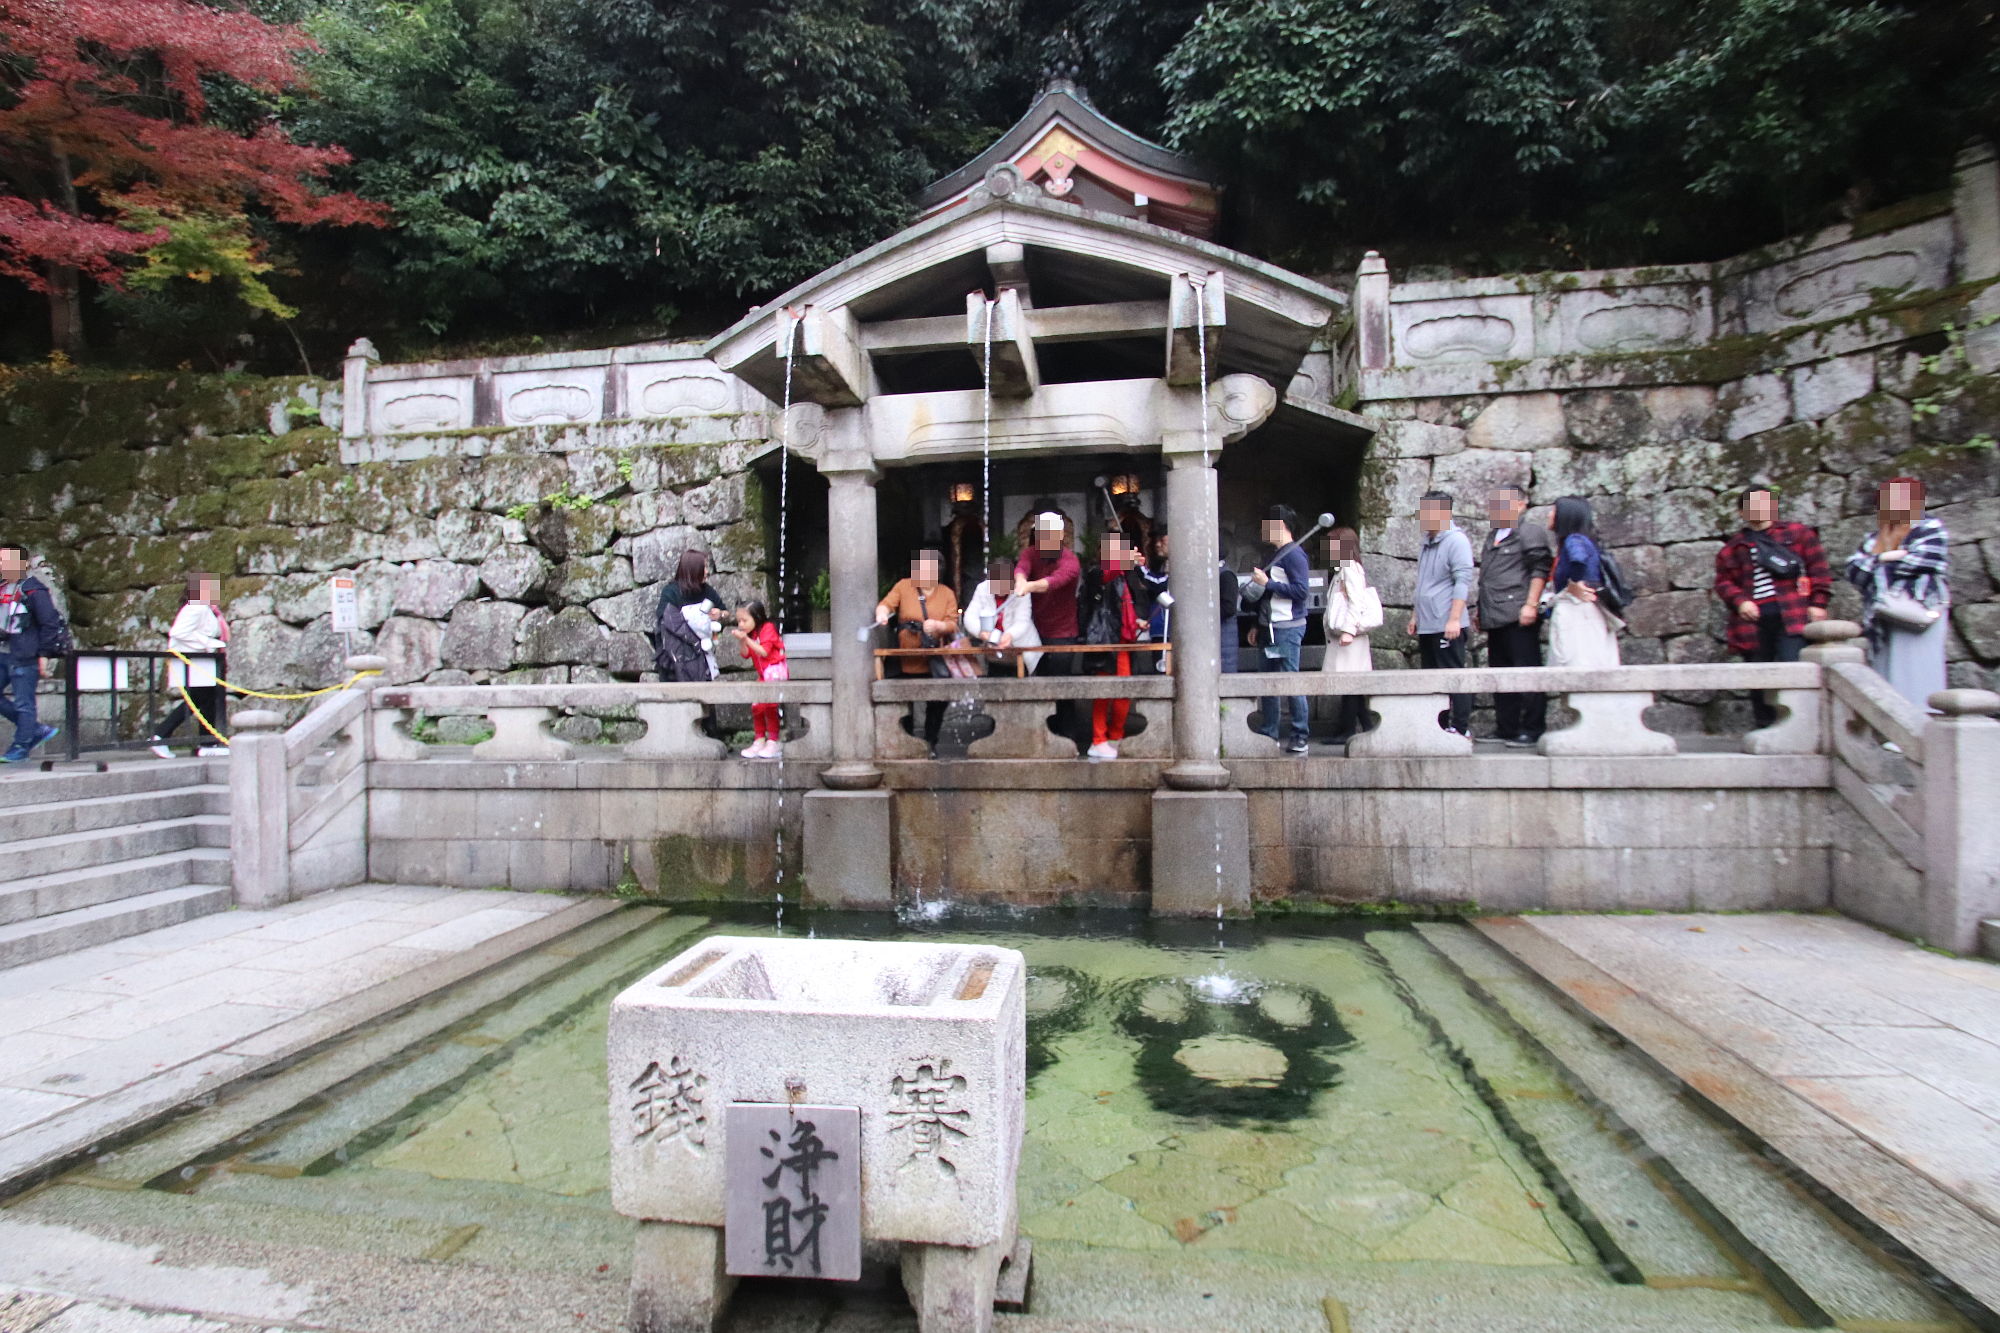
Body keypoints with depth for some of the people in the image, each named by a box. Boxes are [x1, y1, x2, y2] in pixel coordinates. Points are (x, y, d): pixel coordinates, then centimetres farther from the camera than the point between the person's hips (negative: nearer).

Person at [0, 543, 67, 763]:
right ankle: (37, 730, 19)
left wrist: (44, 655, -15)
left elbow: (50, 623, -13)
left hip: (25, 657, -8)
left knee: (23, 703, -1)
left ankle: (20, 748, 8)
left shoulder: (34, 590, -11)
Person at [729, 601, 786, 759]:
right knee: (756, 706, 3)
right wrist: (741, 641, -10)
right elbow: (746, 654, 6)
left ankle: (774, 742, -7)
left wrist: (747, 639, -21)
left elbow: (764, 652, -20)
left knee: (769, 705, -13)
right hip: (763, 674, 9)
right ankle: (760, 741, 9)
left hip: (775, 670, -9)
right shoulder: (751, 634, 15)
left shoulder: (767, 628, -10)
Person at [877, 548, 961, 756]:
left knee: (937, 703, 2)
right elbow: (887, 603, -7)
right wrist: (882, 612, -30)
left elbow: (952, 623, -1)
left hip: (936, 662, 1)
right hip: (908, 661, -1)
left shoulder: (947, 594, 7)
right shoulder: (903, 586, 5)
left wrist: (937, 626, -22)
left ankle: (931, 743, 19)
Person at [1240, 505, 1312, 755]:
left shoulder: (1293, 554, -10)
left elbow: (1301, 591, -20)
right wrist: (1259, 626, 20)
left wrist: (1267, 583, -16)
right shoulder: (1277, 555, 18)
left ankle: (1299, 739, 0)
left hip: (1287, 629, -10)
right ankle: (1269, 735, 17)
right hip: (1271, 629, 10)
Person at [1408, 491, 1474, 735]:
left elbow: (1463, 582, -15)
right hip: (1427, 625, 9)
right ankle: (1440, 727, 16)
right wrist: (1415, 615, 23)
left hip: (1446, 626, -9)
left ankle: (1460, 728, -1)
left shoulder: (1456, 541, -8)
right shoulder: (1426, 543, 18)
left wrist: (1454, 619, -20)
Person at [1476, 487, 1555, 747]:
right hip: (1496, 618, 9)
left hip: (1518, 617, -9)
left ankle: (1532, 731, -3)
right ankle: (1505, 729, 18)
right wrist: (1481, 611, 22)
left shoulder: (1531, 533, -2)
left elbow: (1539, 570, -11)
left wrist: (1531, 605, -18)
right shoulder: (1493, 537, 22)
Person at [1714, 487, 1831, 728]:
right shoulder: (1733, 547, 15)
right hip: (1753, 619, 2)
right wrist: (1739, 600, -8)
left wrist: (1818, 602, 0)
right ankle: (1765, 727, 15)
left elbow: (1817, 568, 8)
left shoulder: (1798, 533, 12)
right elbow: (1724, 581, 11)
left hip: (1790, 615, -2)